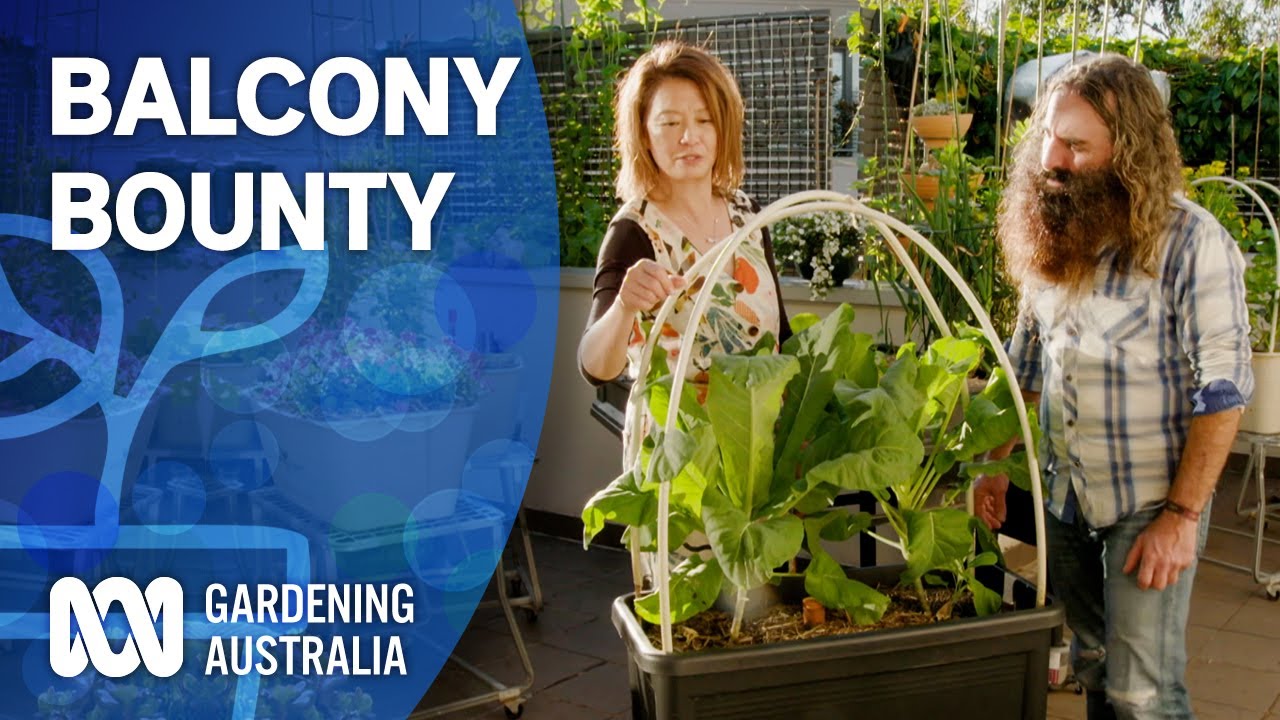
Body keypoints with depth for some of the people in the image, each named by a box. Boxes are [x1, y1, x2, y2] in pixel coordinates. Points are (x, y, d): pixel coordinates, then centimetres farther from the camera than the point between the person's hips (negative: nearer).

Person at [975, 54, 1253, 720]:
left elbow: (1222, 389, -17)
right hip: (1063, 495, 5)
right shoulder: (1051, 232, 2)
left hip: (1151, 506, -5)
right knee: (1090, 664, 19)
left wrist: (1181, 516, -19)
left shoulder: (1190, 242, -17)